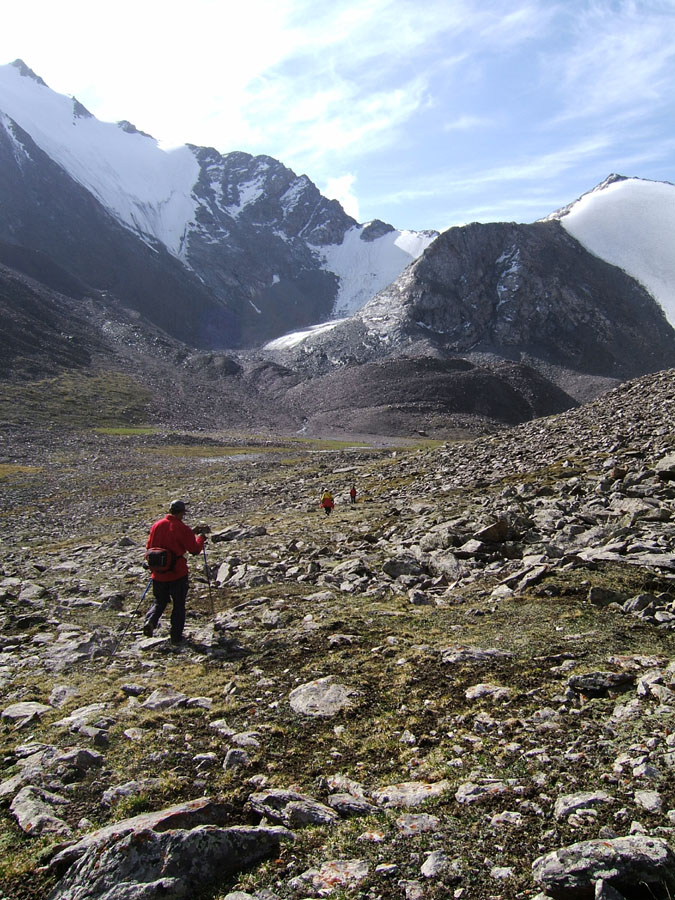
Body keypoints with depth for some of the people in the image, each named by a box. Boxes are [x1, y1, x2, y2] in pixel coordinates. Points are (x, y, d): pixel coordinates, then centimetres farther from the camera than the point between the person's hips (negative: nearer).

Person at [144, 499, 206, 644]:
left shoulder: (157, 525, 0)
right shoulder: (183, 529, -14)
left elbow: (149, 547, 9)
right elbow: (195, 550, -9)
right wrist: (201, 538, 9)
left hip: (158, 574, 4)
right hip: (178, 573, -4)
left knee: (159, 601, 21)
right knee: (179, 604, 10)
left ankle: (150, 621, -4)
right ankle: (176, 636, 12)